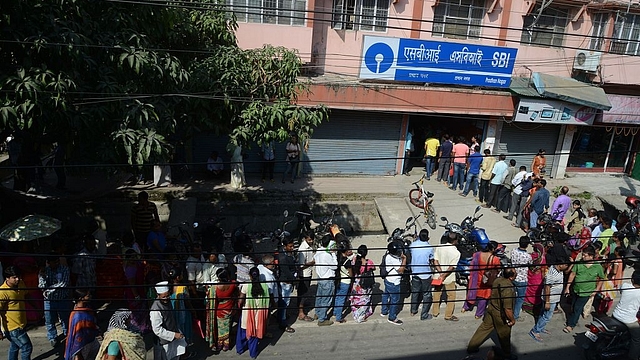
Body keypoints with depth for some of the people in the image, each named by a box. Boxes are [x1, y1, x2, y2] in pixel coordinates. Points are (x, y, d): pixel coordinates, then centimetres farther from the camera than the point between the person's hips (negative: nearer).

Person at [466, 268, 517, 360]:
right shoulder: (508, 289, -32)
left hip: (491, 308, 7)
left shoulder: (497, 280, -8)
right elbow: (508, 309, -28)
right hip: (500, 315, -7)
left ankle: (471, 347, 30)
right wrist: (512, 319, -11)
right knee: (504, 335, 16)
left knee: (484, 328, 20)